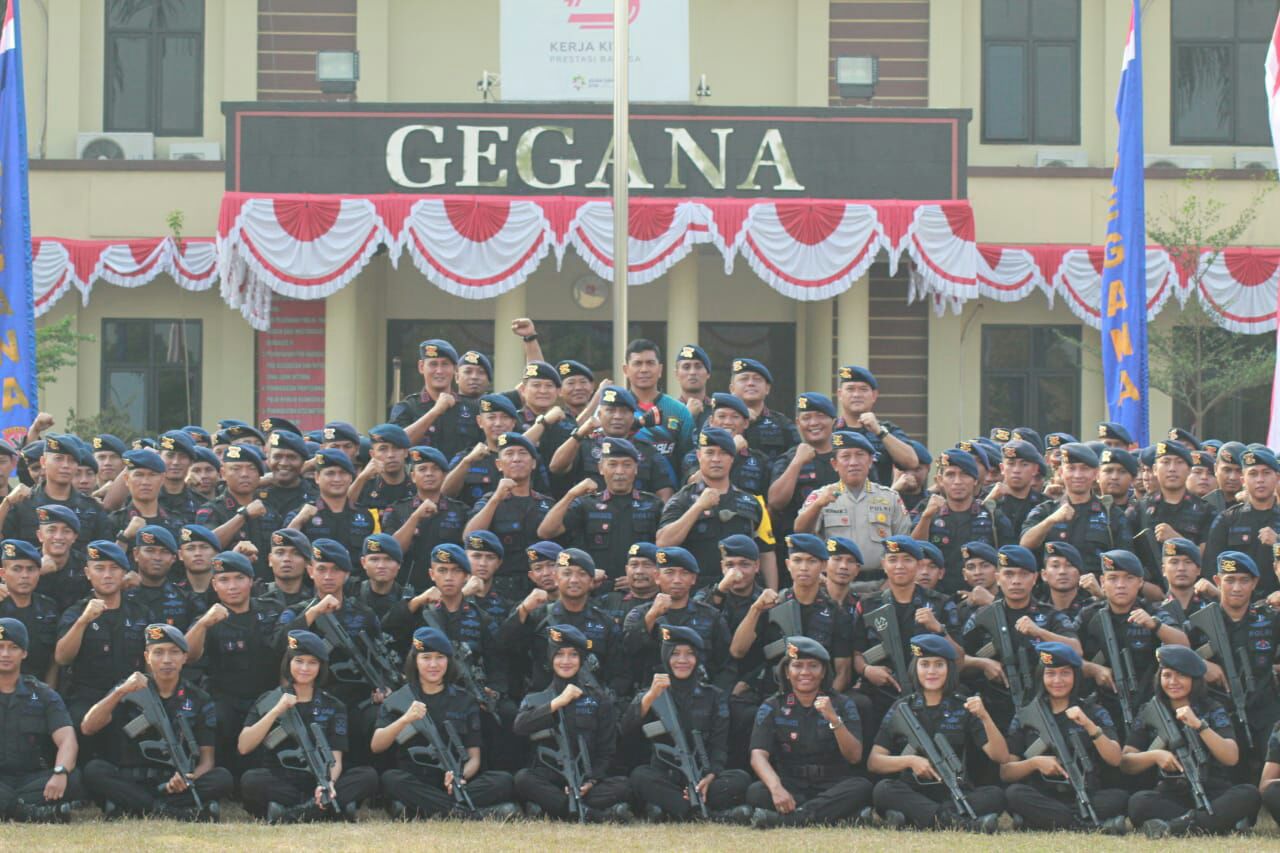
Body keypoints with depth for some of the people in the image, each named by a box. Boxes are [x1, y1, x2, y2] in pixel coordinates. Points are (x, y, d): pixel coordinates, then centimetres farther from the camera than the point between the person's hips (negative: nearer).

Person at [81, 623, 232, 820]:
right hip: (131, 784, -1)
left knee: (222, 777, -26)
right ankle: (179, 812, -34)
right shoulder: (130, 691, 5)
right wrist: (120, 692, -22)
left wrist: (189, 780, -21)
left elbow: (206, 759, 3)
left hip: (174, 785, 1)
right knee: (94, 770, -29)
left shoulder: (199, 700, 8)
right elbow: (87, 728, -8)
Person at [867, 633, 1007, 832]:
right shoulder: (901, 708, 12)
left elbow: (1001, 757, 0)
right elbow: (873, 762, 4)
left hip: (956, 795, 0)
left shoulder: (964, 709, 10)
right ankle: (957, 821, -45)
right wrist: (910, 761, -13)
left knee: (995, 795, -27)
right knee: (884, 789, -31)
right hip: (912, 796, 0)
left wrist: (984, 717, -15)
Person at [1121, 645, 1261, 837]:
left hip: (1212, 795, 0)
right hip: (1170, 797, 0)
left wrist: (1198, 725, -20)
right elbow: (1125, 763, 3)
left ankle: (1173, 826, -39)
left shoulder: (1212, 711, 6)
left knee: (1249, 795, -31)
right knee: (1138, 802, -32)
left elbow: (1231, 758, -9)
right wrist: (1154, 755, -16)